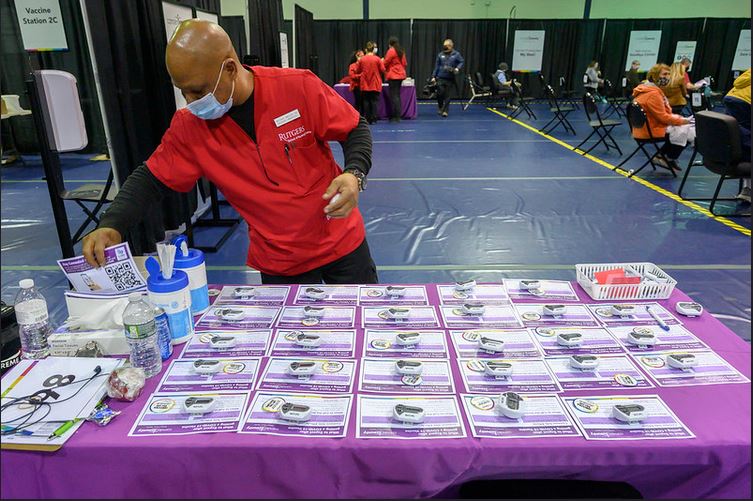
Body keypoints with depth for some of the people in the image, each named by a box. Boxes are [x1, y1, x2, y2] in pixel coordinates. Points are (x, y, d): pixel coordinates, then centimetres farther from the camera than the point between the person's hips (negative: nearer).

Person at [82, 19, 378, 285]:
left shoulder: (300, 88, -18)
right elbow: (151, 180, 0)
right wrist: (111, 226, -16)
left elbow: (356, 129, -7)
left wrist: (354, 175, -26)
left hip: (341, 242, -1)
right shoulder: (189, 125, -10)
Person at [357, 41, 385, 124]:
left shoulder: (362, 59, -2)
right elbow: (383, 70, -3)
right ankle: (373, 119, 0)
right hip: (375, 84, -1)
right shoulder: (377, 59, -8)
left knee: (366, 101, 7)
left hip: (365, 84, 2)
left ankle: (367, 119, 7)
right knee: (374, 101, 3)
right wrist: (382, 63, 14)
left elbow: (359, 71, 9)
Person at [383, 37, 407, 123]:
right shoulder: (401, 51, 11)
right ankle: (398, 115, 15)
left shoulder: (391, 51, -10)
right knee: (397, 95, 13)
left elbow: (385, 63, -7)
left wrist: (382, 61, 14)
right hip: (401, 75, 8)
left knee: (394, 96, -6)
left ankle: (396, 116, -10)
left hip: (393, 76, -8)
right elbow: (405, 64, 14)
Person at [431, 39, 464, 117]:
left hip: (450, 79, -1)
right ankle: (441, 108, 21)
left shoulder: (456, 54, 2)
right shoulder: (440, 55, 8)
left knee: (448, 96, 1)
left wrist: (457, 68, -16)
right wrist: (433, 76, 6)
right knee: (439, 94, -4)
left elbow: (462, 62, 3)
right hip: (440, 78, 1)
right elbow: (436, 66, 10)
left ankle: (445, 111, 10)